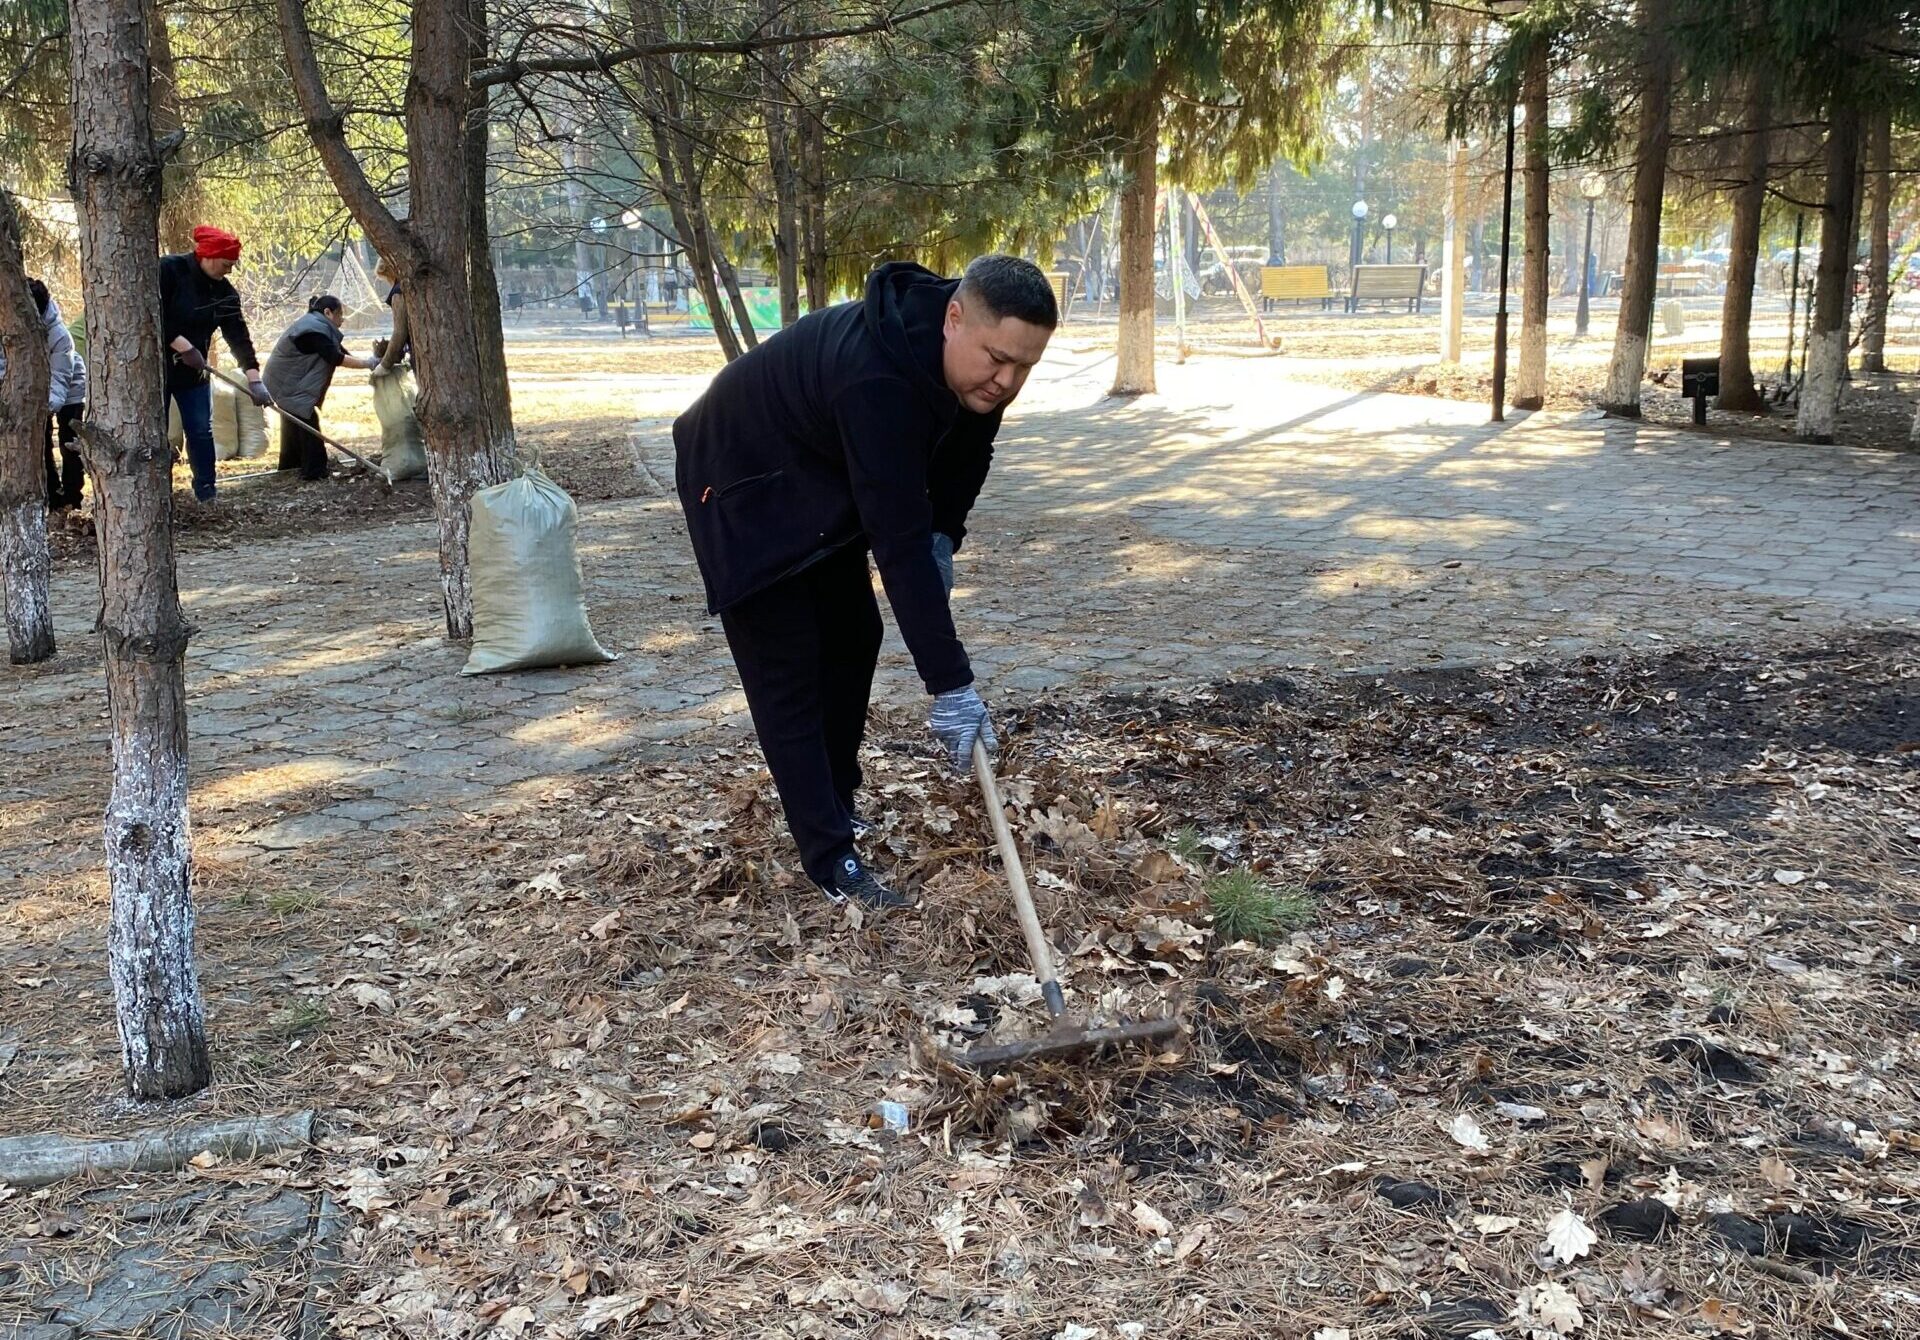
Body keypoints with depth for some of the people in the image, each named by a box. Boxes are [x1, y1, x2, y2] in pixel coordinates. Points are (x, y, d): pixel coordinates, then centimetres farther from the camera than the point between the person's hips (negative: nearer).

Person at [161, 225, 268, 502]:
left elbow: (238, 336, -7)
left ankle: (206, 495, 10)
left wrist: (254, 379, -17)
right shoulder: (168, 270, -16)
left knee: (201, 431, 3)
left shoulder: (224, 292, -1)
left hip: (193, 369, 5)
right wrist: (184, 346, -26)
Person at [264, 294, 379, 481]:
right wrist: (368, 364, -25)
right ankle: (314, 470, -13)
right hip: (289, 385, -11)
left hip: (288, 384, 11)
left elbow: (340, 351, 7)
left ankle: (290, 463, 34)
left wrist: (369, 362, -4)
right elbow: (336, 358, -29)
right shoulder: (314, 330, -23)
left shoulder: (316, 326, 10)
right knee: (308, 424, -12)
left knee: (293, 423, 21)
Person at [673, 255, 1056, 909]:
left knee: (853, 638, 14)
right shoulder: (877, 377, -43)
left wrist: (943, 538, -11)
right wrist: (950, 685, -41)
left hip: (826, 484, 9)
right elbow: (898, 543, -43)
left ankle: (836, 801, 30)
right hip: (744, 488, -8)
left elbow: (966, 451, 5)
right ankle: (831, 860, -4)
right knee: (787, 674, -9)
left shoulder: (980, 367, -17)